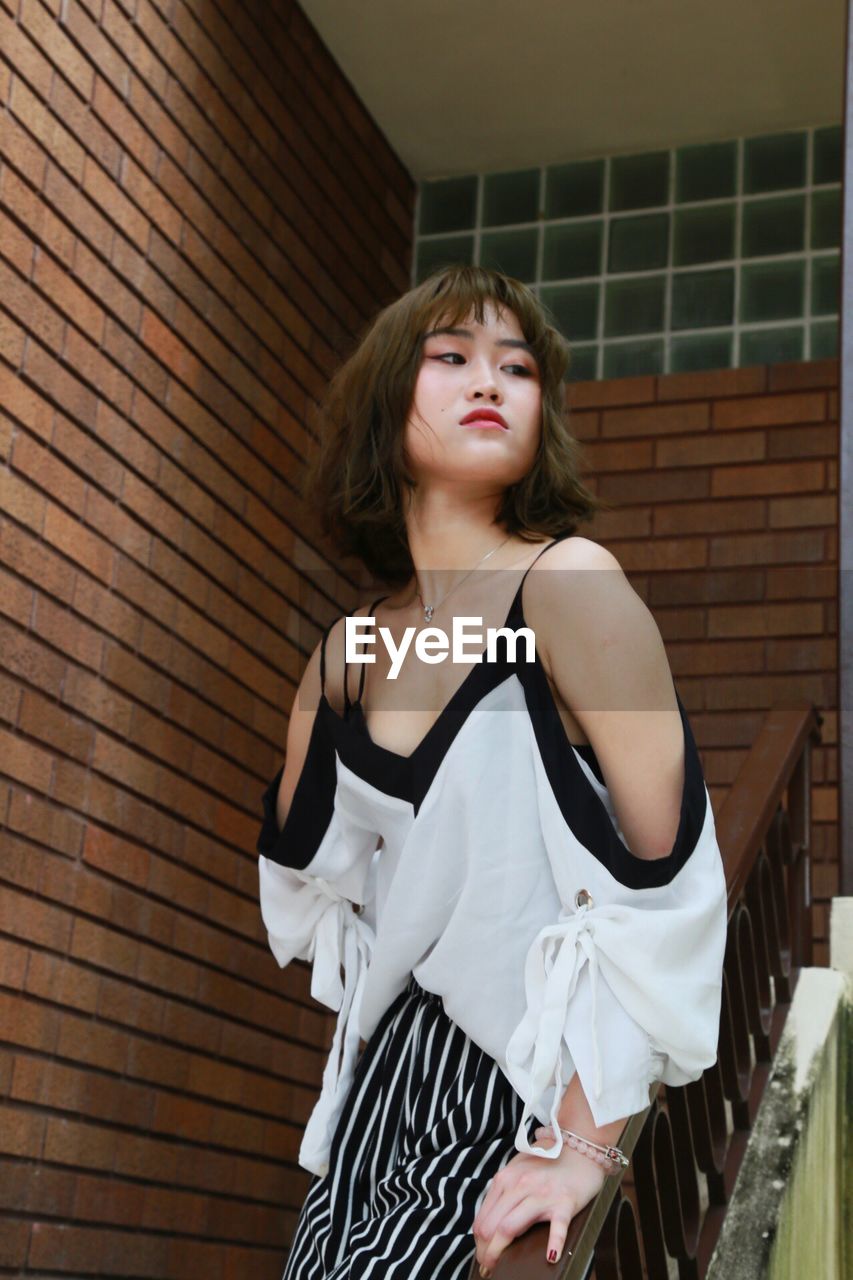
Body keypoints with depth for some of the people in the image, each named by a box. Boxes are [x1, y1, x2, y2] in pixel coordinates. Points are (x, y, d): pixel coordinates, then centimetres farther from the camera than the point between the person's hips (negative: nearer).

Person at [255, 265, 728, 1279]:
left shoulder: (569, 584, -16)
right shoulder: (348, 654, 3)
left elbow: (664, 885, -20)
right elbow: (300, 878, 19)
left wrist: (586, 1146, -20)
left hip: (528, 1100, -5)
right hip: (387, 1076, 6)